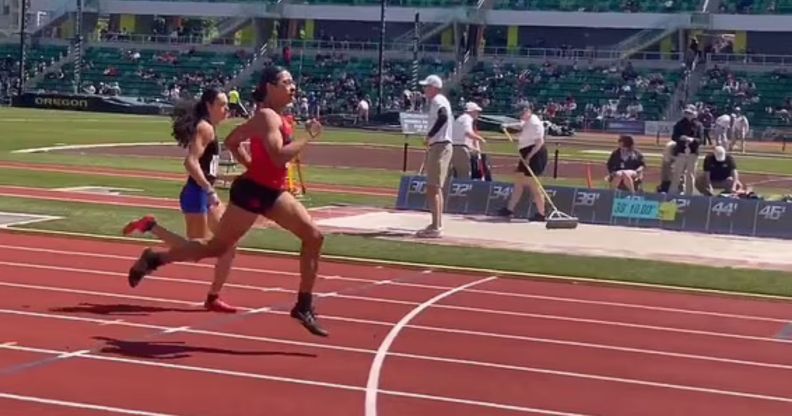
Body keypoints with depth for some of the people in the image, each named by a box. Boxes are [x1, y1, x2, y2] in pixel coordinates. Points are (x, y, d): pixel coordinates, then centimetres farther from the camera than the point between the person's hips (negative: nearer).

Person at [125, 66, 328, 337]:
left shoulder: (274, 117, 14)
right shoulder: (267, 117, -15)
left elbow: (232, 141, 22)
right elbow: (279, 157, -30)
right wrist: (309, 137, -22)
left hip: (272, 192, 9)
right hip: (252, 192, -9)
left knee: (314, 236, -1)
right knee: (217, 247, 2)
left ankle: (304, 306, 2)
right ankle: (154, 259, 20)